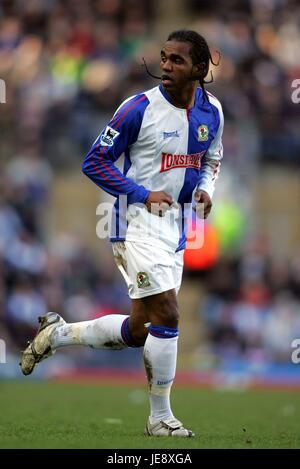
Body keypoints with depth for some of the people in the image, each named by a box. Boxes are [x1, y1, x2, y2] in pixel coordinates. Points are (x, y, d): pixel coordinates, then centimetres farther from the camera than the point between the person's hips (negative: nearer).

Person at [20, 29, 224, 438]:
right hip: (138, 223, -7)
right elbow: (95, 161, -8)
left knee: (137, 331, 9)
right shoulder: (140, 108, -13)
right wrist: (142, 194, -17)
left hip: (174, 227, 7)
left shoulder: (211, 111, 4)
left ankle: (58, 333, 30)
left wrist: (205, 188, 1)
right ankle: (160, 418, -3)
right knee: (166, 315, -15)